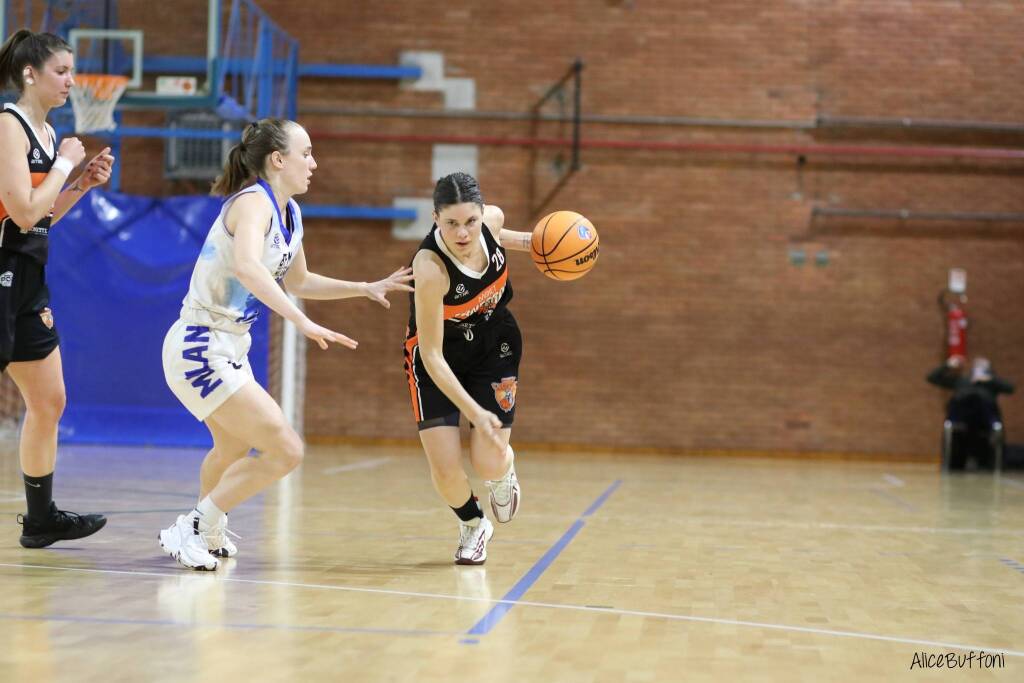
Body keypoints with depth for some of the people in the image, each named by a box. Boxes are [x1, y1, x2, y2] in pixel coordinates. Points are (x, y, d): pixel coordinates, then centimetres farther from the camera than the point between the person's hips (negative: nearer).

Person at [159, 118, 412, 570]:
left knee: (233, 450, 30)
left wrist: (366, 288, 22)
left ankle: (208, 534, 53)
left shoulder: (289, 213, 8)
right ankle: (190, 530, -3)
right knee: (286, 451, -13)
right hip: (200, 349, -10)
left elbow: (298, 282, 25)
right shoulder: (253, 202, -20)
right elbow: (247, 266, -41)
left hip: (228, 347, 10)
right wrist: (302, 322, -48)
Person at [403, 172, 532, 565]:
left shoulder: (493, 219, -22)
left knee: (488, 463, -7)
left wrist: (531, 242, -7)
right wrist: (474, 412, -34)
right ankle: (472, 524, 25)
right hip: (439, 358, -3)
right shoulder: (430, 268, -36)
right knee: (445, 471, -9)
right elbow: (431, 355, -31)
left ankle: (503, 472, 32)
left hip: (493, 344, 3)